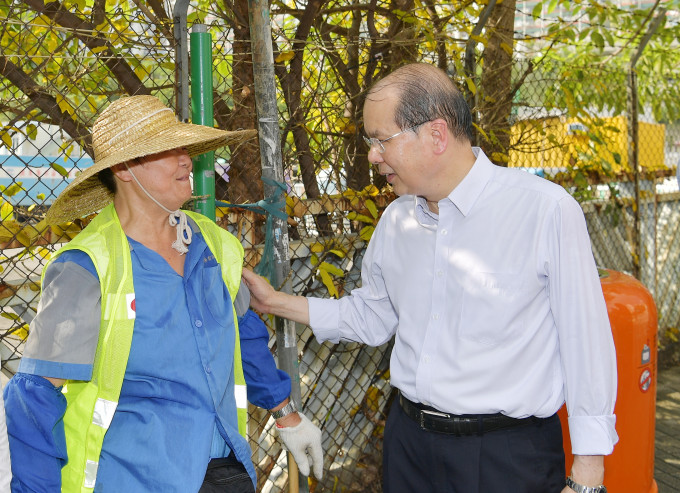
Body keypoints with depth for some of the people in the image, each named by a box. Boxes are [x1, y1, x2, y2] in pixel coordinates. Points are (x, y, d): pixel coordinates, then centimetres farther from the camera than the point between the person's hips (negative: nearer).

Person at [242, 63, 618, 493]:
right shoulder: (395, 220, 5)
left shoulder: (547, 210, -16)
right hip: (409, 441, 6)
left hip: (509, 456, -5)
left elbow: (586, 345, -13)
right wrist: (276, 301, 10)